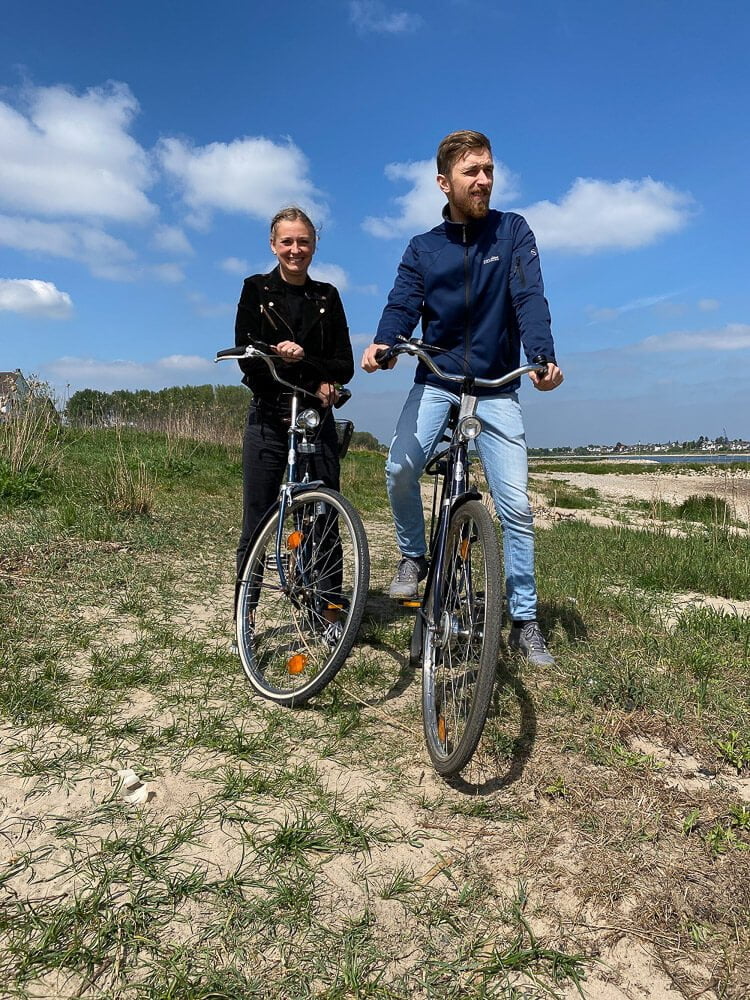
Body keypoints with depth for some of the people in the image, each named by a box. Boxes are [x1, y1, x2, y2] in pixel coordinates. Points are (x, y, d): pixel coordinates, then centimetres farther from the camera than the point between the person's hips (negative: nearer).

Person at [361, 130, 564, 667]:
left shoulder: (513, 231, 3)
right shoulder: (423, 249, 6)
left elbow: (529, 296, -11)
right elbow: (403, 305, -7)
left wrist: (543, 355, -30)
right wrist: (382, 344, -30)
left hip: (497, 390, -1)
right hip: (435, 384, 1)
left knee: (516, 505, -6)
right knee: (400, 470, -24)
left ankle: (525, 620, 7)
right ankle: (414, 555, 5)